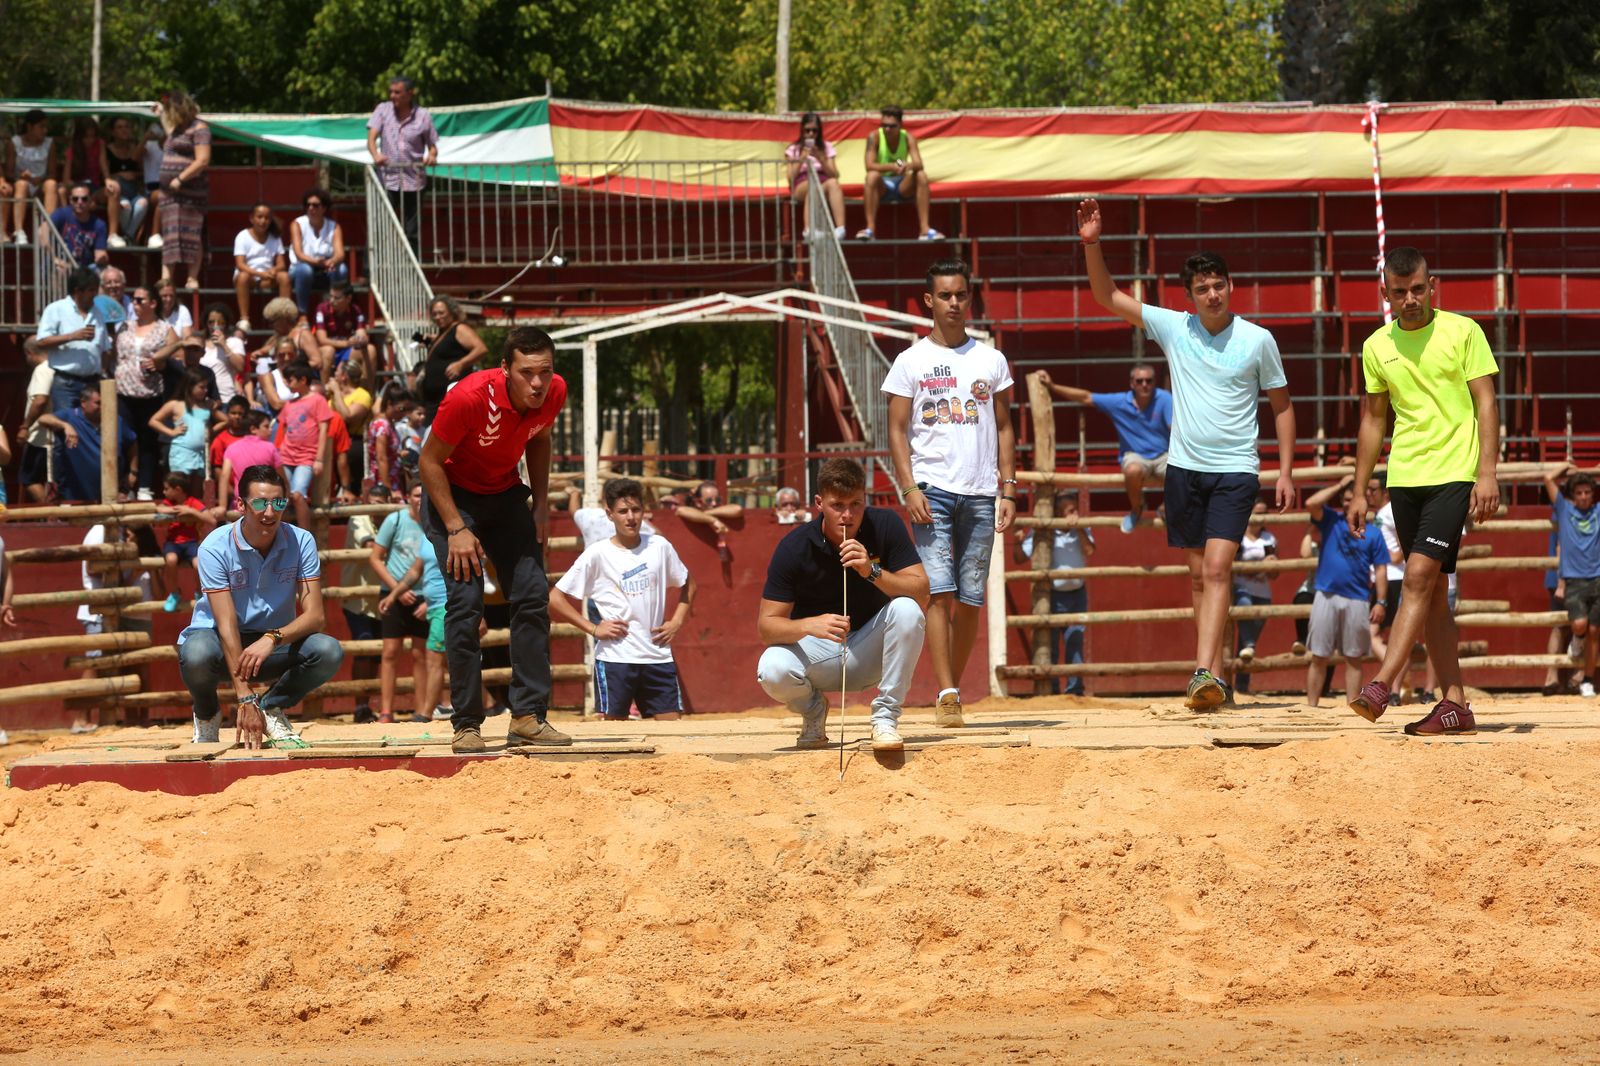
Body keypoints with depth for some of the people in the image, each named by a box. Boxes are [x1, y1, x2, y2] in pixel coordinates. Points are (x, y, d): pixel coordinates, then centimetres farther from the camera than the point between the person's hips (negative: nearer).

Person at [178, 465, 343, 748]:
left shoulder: (301, 542, -10)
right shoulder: (216, 547, -18)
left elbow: (315, 615, -16)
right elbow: (227, 626, -25)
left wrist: (272, 639, -37)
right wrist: (245, 699, -33)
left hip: (273, 647, 2)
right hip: (220, 640, -2)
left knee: (329, 651, -27)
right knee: (198, 655, -38)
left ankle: (272, 707, 1)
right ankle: (206, 715, -2)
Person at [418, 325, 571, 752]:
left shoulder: (554, 393, -15)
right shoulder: (469, 397, -32)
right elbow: (430, 461, -19)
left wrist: (541, 504, -1)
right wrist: (456, 528, -23)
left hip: (506, 493, 5)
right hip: (453, 494, -5)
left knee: (533, 597, -7)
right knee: (466, 601, -17)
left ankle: (528, 717, -1)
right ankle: (466, 725, -11)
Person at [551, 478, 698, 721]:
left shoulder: (660, 547, 6)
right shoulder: (597, 555, -4)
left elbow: (687, 583, 23)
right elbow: (556, 599, -4)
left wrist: (676, 622, 9)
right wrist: (593, 629, -8)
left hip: (657, 655, 3)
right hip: (615, 656, -3)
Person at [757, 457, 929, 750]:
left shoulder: (885, 525, -12)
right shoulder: (794, 547, -15)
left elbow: (921, 595, -19)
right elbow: (767, 625, -16)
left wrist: (872, 572, -35)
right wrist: (809, 625, -37)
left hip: (871, 653, 1)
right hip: (817, 652, -1)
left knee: (907, 610, -29)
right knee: (772, 670, -32)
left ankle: (885, 715, -17)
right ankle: (813, 707, 5)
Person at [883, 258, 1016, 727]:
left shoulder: (991, 361, 12)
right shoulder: (911, 362, 6)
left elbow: (1003, 428, 14)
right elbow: (897, 430, 4)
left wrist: (1008, 489, 5)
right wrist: (909, 489, -9)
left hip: (980, 494, 3)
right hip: (933, 490, -3)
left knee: (970, 600, 2)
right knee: (938, 591, -13)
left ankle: (953, 687, 13)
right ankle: (947, 696, -18)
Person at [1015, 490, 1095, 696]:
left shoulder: (1081, 530, 1)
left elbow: (1089, 550, -15)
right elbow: (1021, 558, -7)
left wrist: (1078, 529, -25)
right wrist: (1018, 541, -26)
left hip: (1076, 593, 2)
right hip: (1051, 595, -2)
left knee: (1075, 643, 4)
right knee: (1050, 646, -1)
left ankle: (1075, 690, 9)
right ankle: (1051, 690, 5)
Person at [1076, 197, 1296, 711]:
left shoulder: (1257, 340, -2)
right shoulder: (1173, 328, 2)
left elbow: (1281, 405, 8)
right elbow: (1109, 298, 2)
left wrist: (1285, 471, 3)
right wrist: (1092, 245, -11)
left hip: (1236, 471, -3)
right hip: (1184, 468, 3)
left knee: (1217, 567, -17)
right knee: (1199, 575, 7)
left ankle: (1204, 674, -28)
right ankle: (1216, 676, 16)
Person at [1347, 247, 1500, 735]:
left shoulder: (1462, 332, -2)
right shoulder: (1377, 348, 9)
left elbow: (1486, 404, -3)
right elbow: (1373, 420, 17)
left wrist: (1487, 474, -12)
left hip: (1453, 475, -5)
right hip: (1404, 477, 5)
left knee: (1419, 575, -16)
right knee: (1433, 590, 5)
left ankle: (1381, 686, -22)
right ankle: (1455, 703, 8)